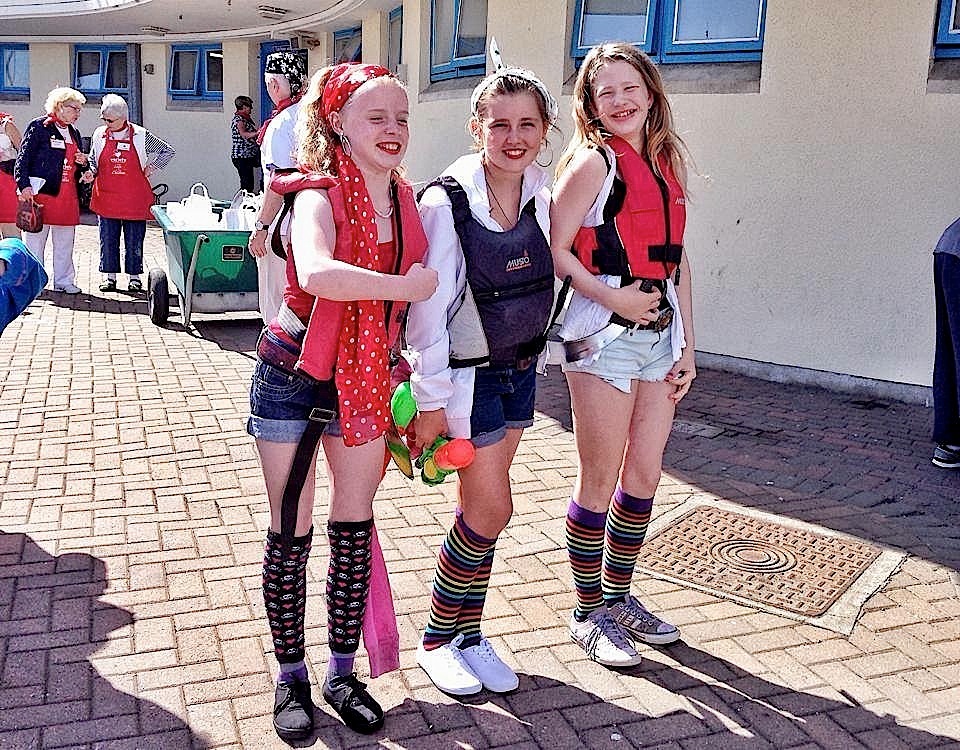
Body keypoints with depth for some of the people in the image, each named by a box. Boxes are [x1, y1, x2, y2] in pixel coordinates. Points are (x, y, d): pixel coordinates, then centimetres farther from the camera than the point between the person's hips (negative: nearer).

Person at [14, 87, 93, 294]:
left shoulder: (73, 132, 18)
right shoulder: (38, 126, -2)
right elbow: (23, 157, -7)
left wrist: (83, 164, 3)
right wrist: (24, 185, -17)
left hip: (67, 195, 6)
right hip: (41, 192, -6)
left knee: (65, 241, 9)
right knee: (35, 238, -1)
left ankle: (64, 281, 15)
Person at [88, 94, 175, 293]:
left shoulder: (141, 135, -2)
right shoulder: (99, 135, 6)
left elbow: (168, 151, 8)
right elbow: (93, 162, 18)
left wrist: (151, 169, 1)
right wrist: (90, 171, -4)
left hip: (134, 199, -2)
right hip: (106, 199, 2)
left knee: (134, 241, 3)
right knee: (108, 240, 5)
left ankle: (134, 276, 14)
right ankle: (109, 276, 16)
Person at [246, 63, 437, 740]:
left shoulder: (407, 200, 2)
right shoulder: (318, 196, -16)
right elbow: (317, 273, -39)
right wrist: (407, 286, -29)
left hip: (366, 380, 5)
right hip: (294, 378, -5)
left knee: (355, 528, 11)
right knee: (290, 532, 6)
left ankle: (342, 671, 28)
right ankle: (291, 676, 24)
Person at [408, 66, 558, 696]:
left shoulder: (542, 194, -1)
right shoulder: (446, 202, -20)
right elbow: (426, 310, -18)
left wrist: (538, 352, 15)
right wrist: (431, 402, -15)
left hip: (520, 370, 6)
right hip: (467, 377, -6)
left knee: (482, 508, 13)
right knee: (491, 511, -1)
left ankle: (469, 635, 28)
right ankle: (437, 640, 21)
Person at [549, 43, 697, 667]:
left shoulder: (667, 164, 14)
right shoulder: (593, 162, -6)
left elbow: (677, 259, 14)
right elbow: (554, 250, -11)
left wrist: (688, 345, 12)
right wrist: (614, 297, -17)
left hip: (661, 333, 7)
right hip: (605, 335, -6)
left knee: (645, 473, 11)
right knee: (601, 478, 1)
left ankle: (619, 598, 27)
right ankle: (589, 613, 17)